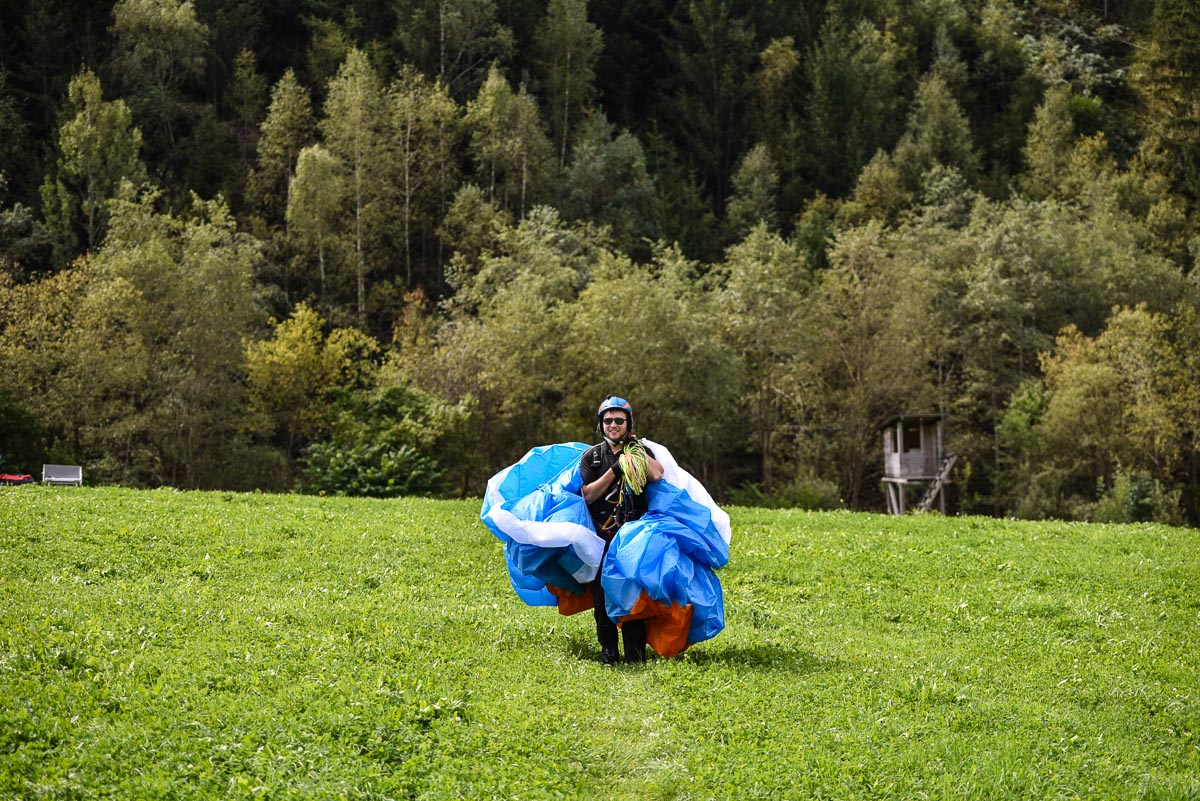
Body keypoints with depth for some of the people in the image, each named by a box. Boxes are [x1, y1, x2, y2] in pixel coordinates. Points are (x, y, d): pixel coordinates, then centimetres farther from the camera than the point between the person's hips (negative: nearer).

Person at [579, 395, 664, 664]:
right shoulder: (591, 456, 11)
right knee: (603, 595, 0)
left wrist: (636, 449, -6)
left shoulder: (641, 453, 10)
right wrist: (614, 471, -11)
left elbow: (657, 475, -12)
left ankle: (635, 651, -1)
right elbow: (588, 495, -3)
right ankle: (608, 650, 10)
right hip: (602, 539, 1)